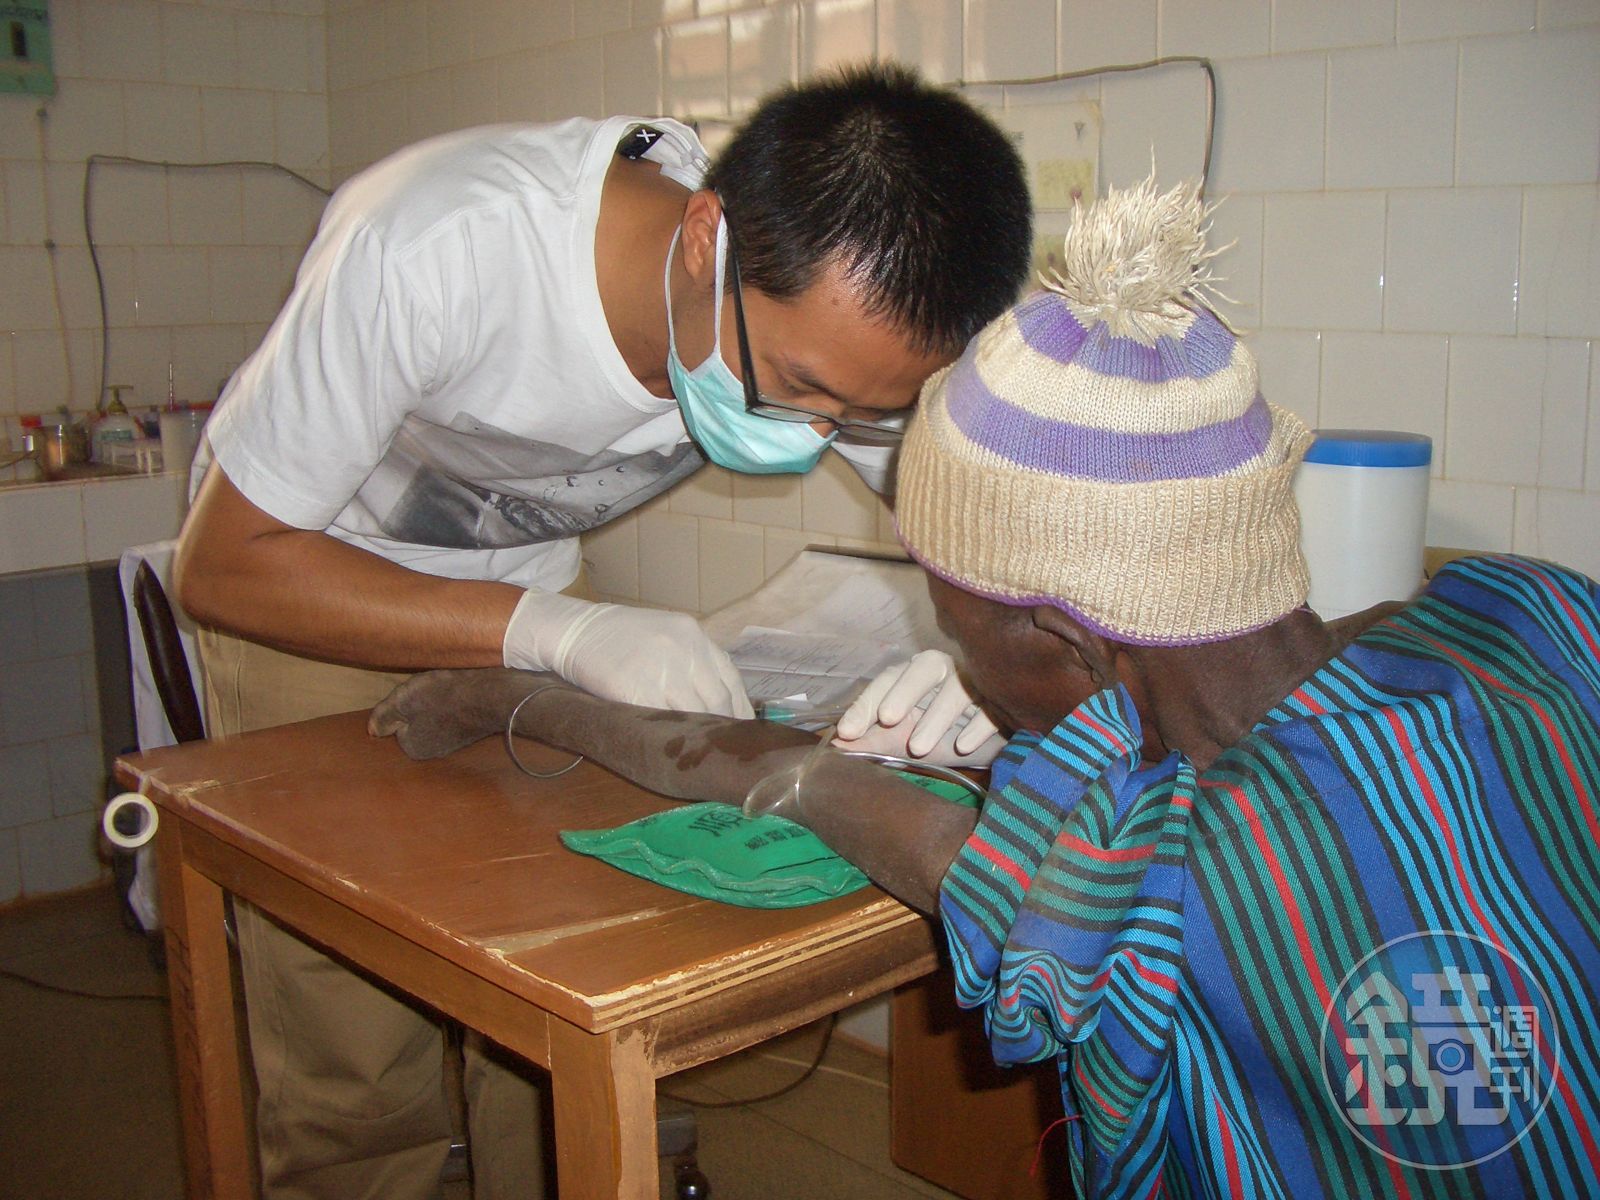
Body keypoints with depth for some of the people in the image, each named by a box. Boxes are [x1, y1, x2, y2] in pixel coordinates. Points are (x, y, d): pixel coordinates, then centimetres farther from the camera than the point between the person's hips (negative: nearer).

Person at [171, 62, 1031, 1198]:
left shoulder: (835, 308, -23)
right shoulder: (438, 251, -37)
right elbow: (225, 563, -29)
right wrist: (557, 630, -40)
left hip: (530, 576, 4)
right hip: (307, 584, -3)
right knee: (355, 1051, -6)